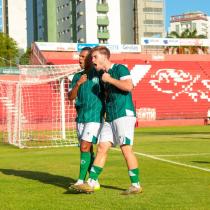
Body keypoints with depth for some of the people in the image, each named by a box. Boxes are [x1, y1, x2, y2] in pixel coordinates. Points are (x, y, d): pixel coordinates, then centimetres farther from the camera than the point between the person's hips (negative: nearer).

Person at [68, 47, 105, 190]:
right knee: (88, 150, 7)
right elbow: (71, 97, 4)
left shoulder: (99, 74, -3)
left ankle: (81, 181, -10)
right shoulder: (77, 76, 12)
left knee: (85, 148, -13)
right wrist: (78, 84, -11)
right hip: (81, 118, 6)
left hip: (95, 117, -6)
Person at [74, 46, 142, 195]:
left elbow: (129, 86, -20)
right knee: (102, 148, 4)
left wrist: (110, 80, -12)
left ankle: (136, 185, -1)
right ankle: (91, 183, 5)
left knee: (126, 149, -9)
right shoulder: (103, 75, 20)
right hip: (110, 118, 8)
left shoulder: (120, 68, -5)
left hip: (124, 114, -8)